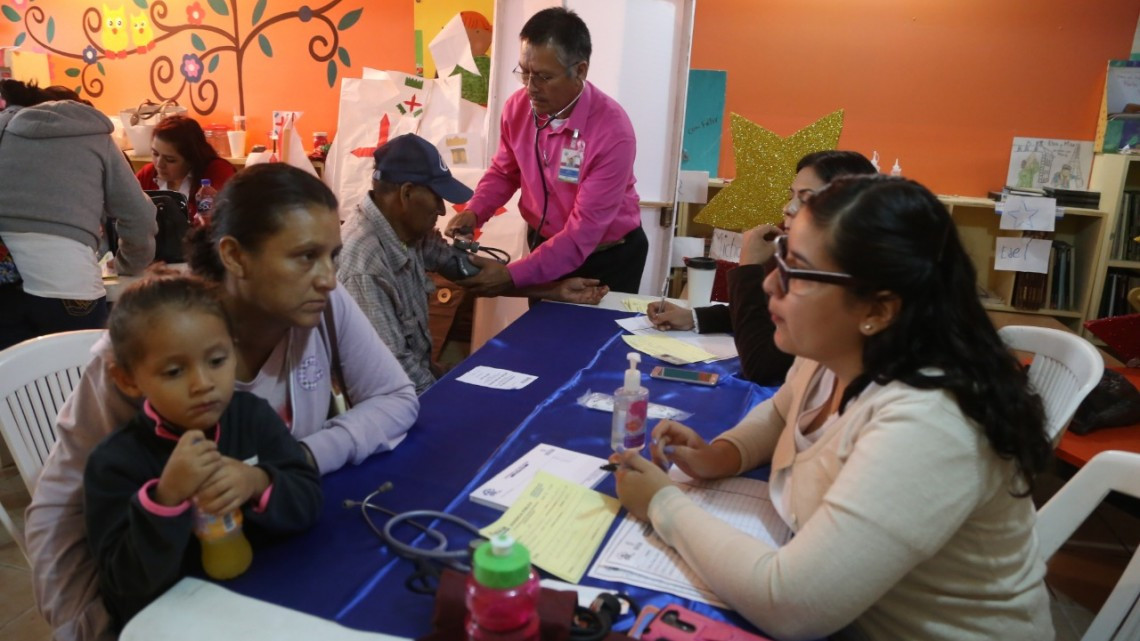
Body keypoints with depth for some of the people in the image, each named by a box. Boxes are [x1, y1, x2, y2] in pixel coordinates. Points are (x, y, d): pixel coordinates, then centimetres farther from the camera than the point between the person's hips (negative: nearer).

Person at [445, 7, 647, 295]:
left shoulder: (612, 132, -28)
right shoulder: (517, 107, -12)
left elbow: (584, 230, -28)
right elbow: (503, 172, 6)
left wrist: (513, 276, -32)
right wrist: (473, 212, -13)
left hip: (608, 258, -5)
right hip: (545, 244, 5)